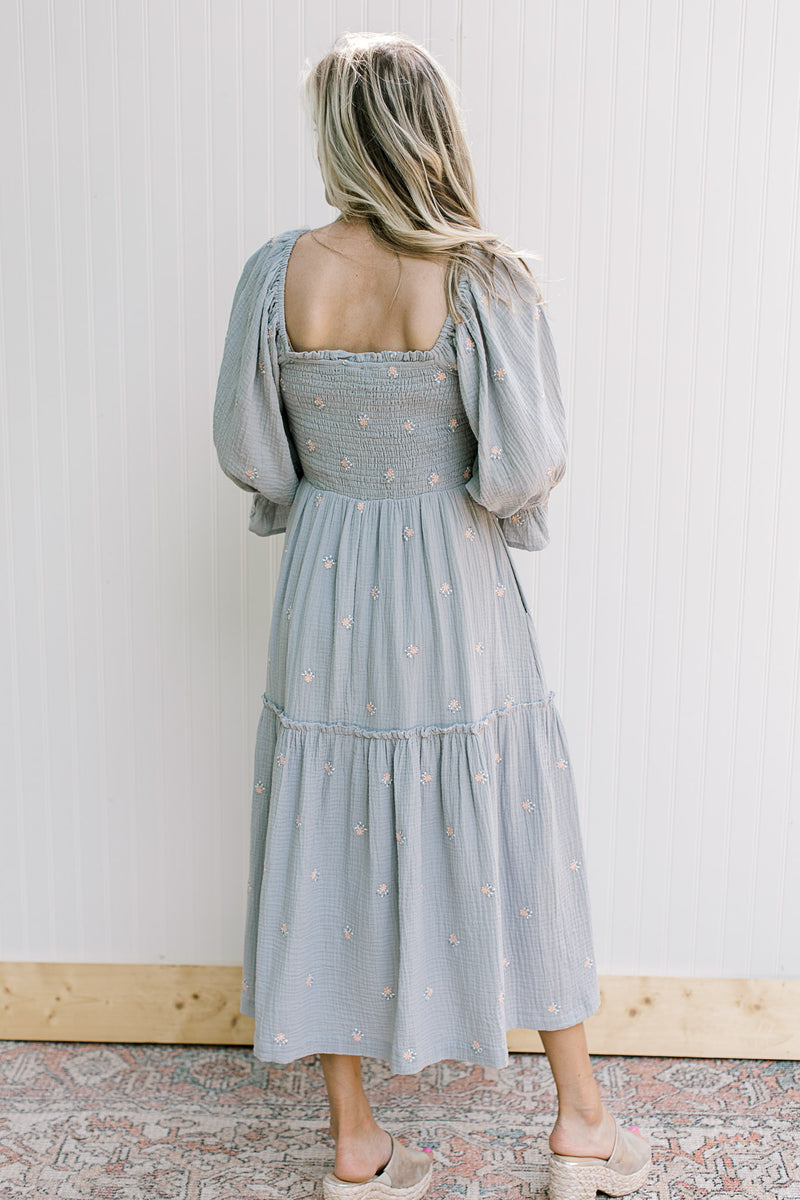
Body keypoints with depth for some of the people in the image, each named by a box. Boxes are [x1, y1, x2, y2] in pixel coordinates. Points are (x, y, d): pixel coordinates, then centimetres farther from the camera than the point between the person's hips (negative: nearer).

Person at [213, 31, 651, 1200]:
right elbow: (531, 466, -15)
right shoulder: (485, 280, -13)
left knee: (337, 840, 13)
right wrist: (474, 481, 7)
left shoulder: (279, 273, -6)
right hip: (457, 596, -2)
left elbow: (246, 452, -1)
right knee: (513, 835, 14)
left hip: (326, 591, 2)